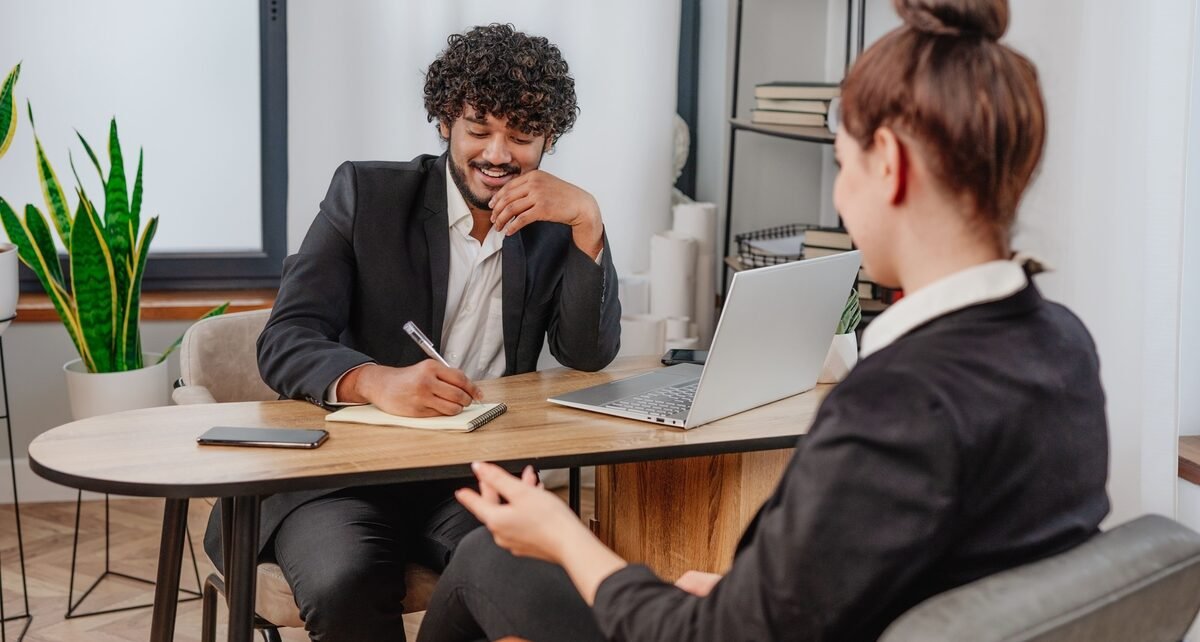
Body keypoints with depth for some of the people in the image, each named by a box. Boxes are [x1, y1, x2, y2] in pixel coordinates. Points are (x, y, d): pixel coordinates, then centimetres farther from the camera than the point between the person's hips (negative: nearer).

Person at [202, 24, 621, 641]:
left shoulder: (553, 225, 8)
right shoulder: (366, 192, -1)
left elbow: (589, 355, -2)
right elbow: (283, 343, -10)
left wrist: (587, 220, -13)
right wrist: (377, 380, -31)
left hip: (474, 476, 2)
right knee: (347, 582, -33)